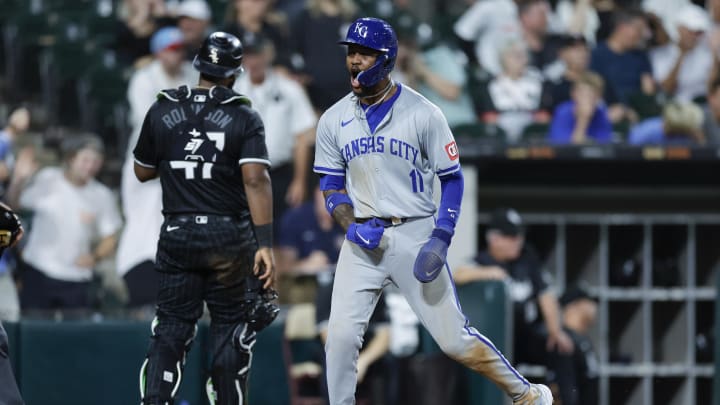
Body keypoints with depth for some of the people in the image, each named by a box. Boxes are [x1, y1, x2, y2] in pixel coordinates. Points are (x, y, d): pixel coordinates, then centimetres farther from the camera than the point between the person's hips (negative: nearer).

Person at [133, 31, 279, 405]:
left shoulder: (162, 112, 2)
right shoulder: (244, 118, -6)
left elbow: (142, 172, 12)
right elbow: (255, 180, -16)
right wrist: (265, 245, -19)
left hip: (178, 234, 2)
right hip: (229, 235, -2)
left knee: (171, 329, 6)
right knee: (231, 331, 8)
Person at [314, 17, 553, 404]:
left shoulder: (423, 114, -7)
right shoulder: (333, 120, 4)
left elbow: (452, 179, -1)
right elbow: (331, 188, 9)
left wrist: (440, 239, -13)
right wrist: (352, 226, -11)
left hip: (415, 236, -3)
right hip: (362, 239, 3)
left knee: (453, 338, -1)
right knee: (341, 336, -12)